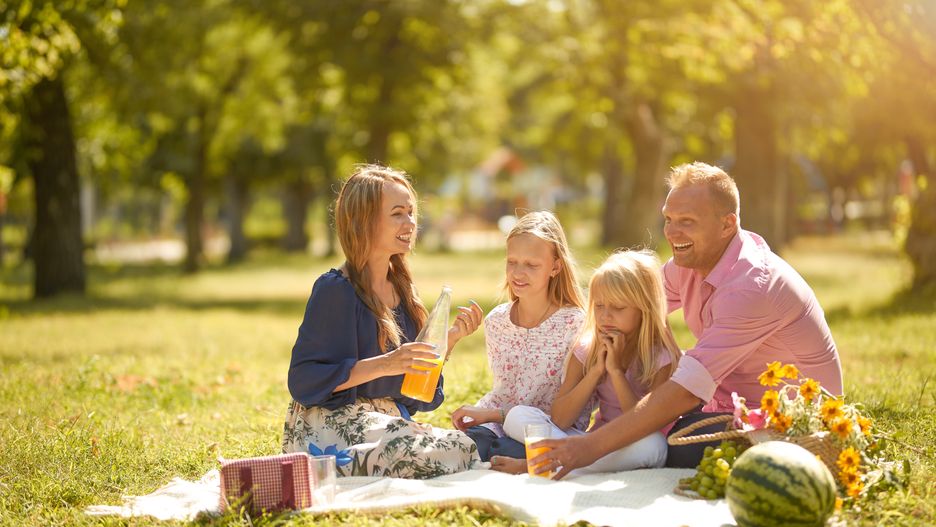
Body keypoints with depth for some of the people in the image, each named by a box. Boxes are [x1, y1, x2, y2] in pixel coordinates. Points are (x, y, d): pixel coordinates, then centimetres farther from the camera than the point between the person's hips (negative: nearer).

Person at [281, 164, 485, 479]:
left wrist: (451, 338, 2)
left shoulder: (402, 289, 14)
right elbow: (303, 380, -16)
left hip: (388, 419, 8)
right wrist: (382, 365, -24)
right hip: (329, 424, -8)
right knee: (453, 452, -29)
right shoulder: (335, 290, -10)